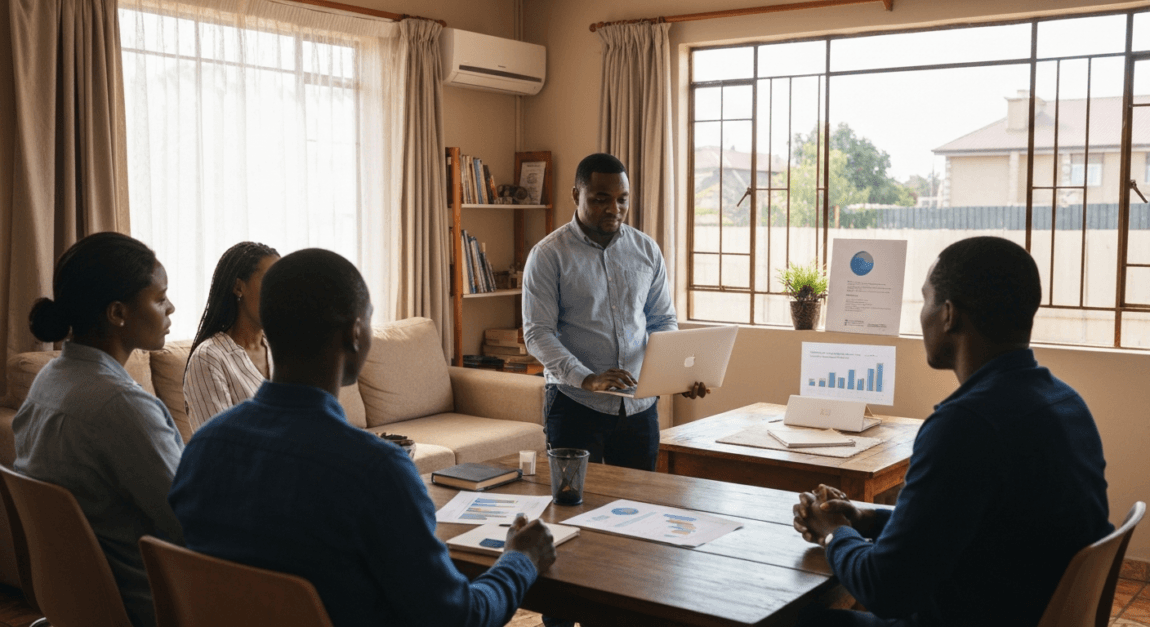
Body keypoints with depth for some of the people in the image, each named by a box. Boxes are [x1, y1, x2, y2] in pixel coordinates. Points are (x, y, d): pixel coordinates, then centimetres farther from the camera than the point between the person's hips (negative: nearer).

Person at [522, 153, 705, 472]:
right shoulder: (549, 255, -5)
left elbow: (662, 321, 13)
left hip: (639, 406, 4)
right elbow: (537, 333, -11)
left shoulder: (646, 249, 8)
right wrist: (587, 379, -25)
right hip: (576, 404, -4)